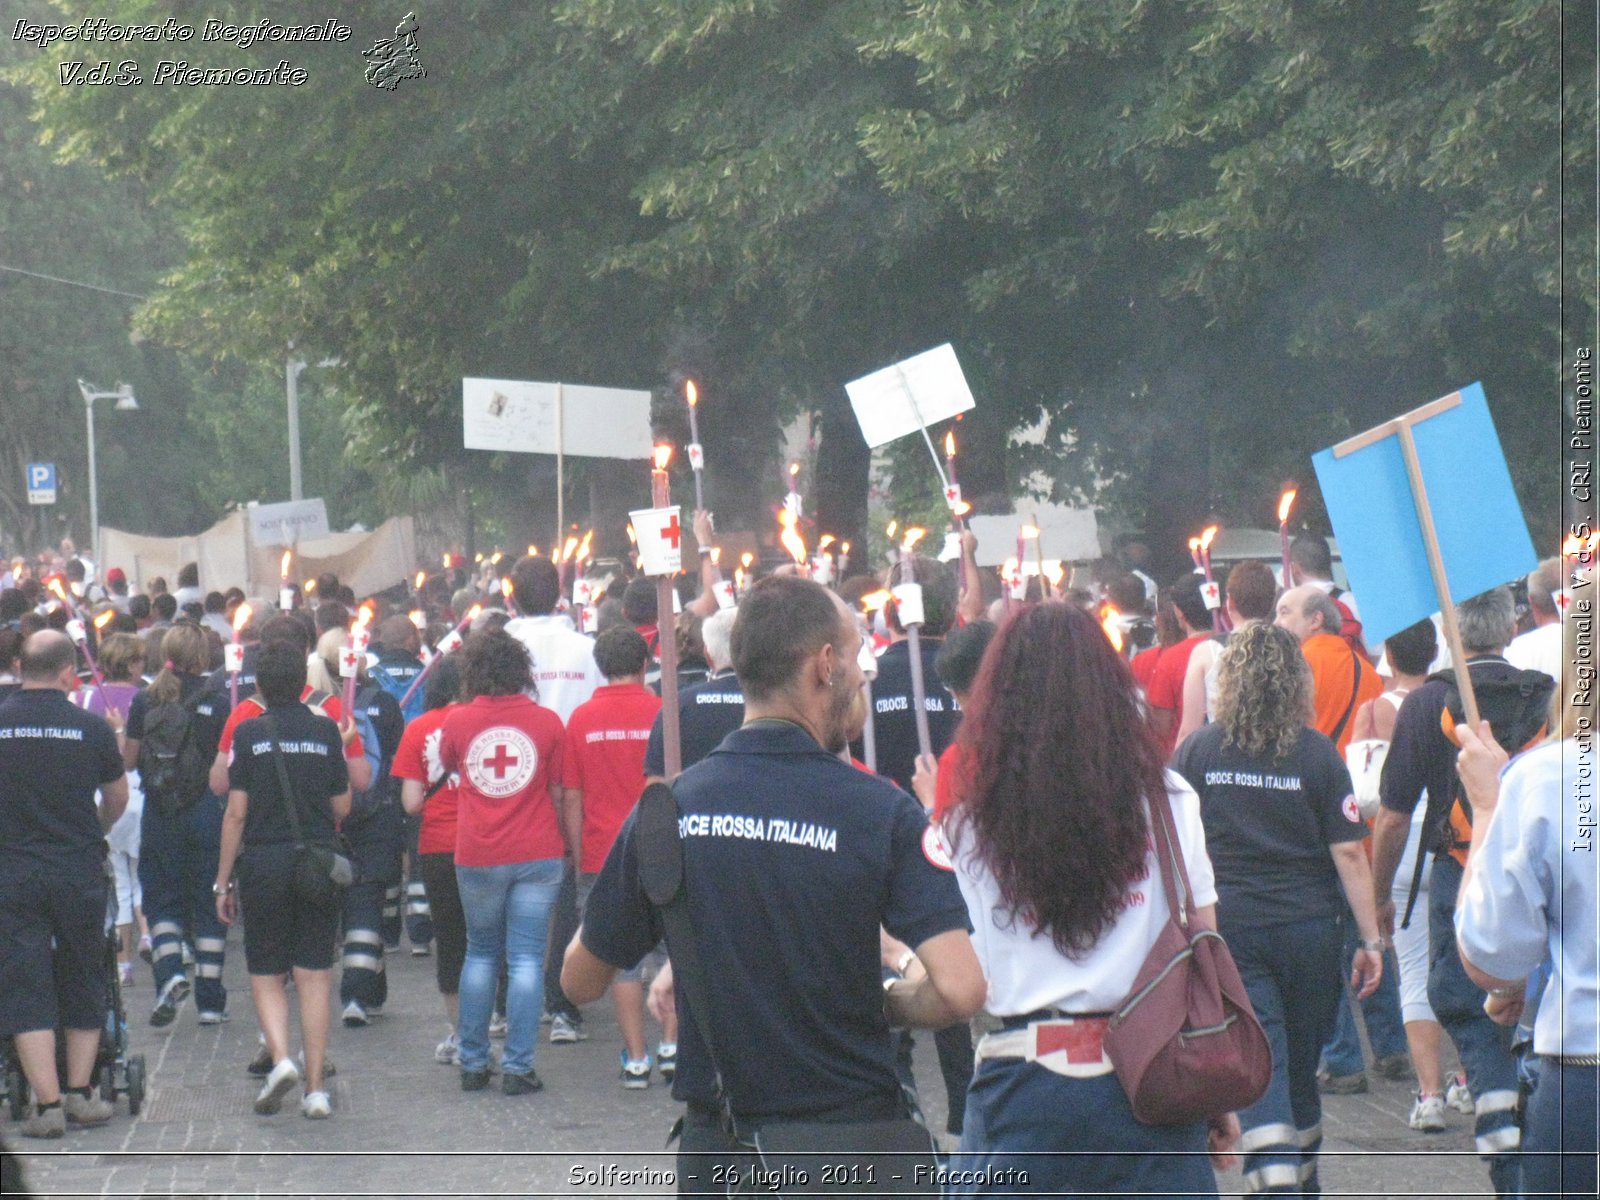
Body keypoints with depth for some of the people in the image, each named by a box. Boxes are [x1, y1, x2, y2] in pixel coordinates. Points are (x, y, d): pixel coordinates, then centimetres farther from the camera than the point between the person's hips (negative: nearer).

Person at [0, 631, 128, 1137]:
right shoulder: (91, 728, -3)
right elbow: (118, 798, 12)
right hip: (80, 871, 1)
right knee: (82, 982, 15)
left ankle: (47, 1102, -5)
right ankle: (80, 1092, 18)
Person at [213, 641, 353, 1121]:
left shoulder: (250, 733, -4)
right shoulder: (325, 731, 1)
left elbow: (236, 814, -5)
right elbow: (342, 808, 6)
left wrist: (223, 880, 2)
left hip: (263, 862, -1)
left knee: (266, 975, 10)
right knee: (315, 976, 4)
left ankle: (280, 1058, -13)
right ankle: (315, 1088, 2)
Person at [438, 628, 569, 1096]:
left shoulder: (458, 722, -1)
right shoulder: (546, 722, -3)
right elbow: (559, 794, 3)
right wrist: (570, 842, 16)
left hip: (476, 859, 1)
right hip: (536, 855, -1)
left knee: (480, 956, 16)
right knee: (526, 961, 0)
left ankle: (472, 1063, 15)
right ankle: (517, 1067, -4)